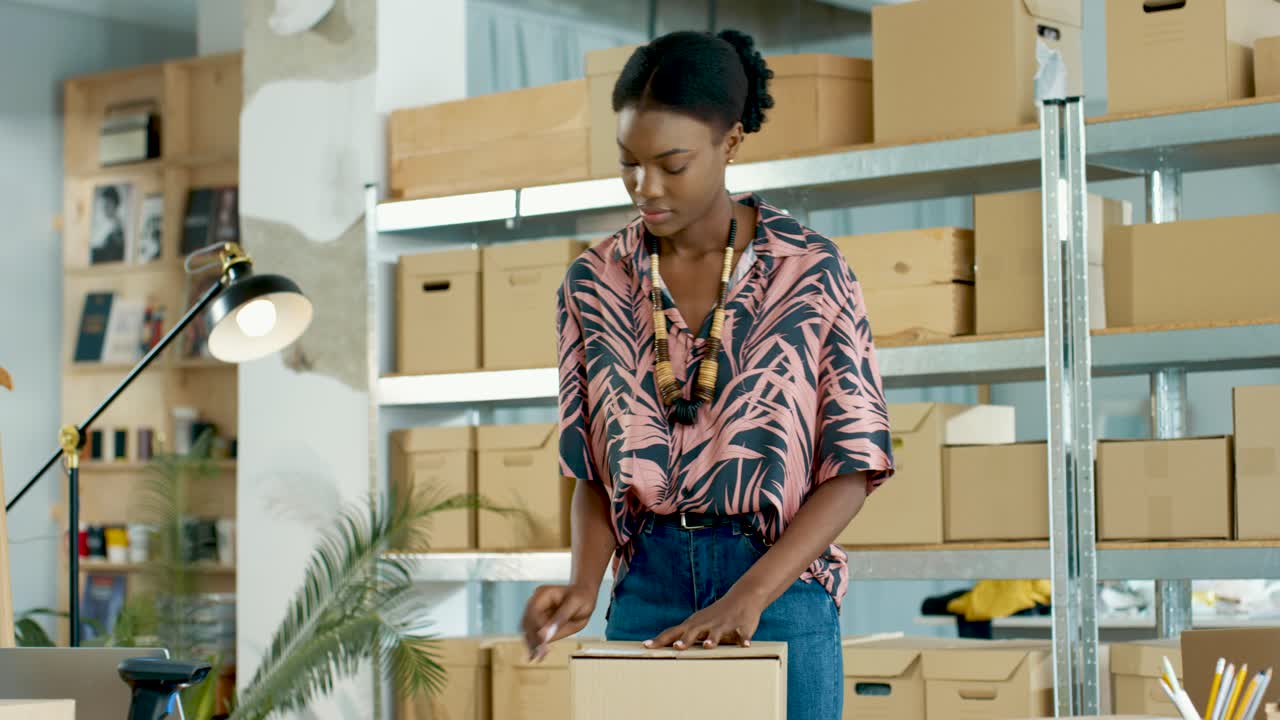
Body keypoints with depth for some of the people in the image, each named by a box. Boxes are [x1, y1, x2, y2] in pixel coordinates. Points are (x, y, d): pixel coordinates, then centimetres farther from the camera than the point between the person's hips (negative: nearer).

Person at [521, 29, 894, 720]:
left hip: (779, 588, -2)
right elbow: (594, 470, 7)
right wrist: (583, 586, -11)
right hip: (646, 585, 2)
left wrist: (749, 596, -16)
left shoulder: (810, 272, -5)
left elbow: (854, 467, -6)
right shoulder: (593, 285, 4)